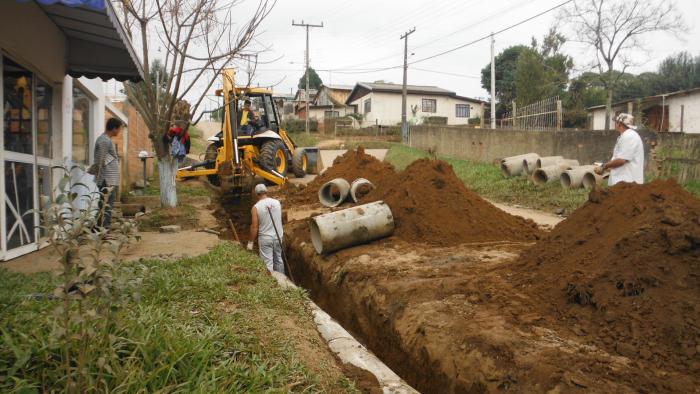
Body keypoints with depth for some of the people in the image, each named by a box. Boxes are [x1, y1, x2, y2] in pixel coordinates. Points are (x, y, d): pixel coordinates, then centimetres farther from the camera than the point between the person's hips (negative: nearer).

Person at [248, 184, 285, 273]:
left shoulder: (256, 207, -13)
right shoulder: (277, 202, -1)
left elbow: (254, 227, -12)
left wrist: (250, 242, -2)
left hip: (265, 238, -5)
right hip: (278, 236, 5)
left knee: (268, 263, 1)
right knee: (278, 259, 20)